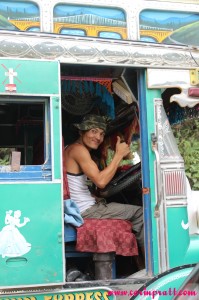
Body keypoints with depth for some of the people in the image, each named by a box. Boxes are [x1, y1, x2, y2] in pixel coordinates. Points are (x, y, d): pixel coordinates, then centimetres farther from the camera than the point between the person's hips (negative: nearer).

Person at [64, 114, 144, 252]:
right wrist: (119, 154, -18)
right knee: (140, 213, -5)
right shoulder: (78, 149, -15)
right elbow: (100, 181, -25)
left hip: (84, 208, 10)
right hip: (86, 212, -10)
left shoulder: (70, 149, 16)